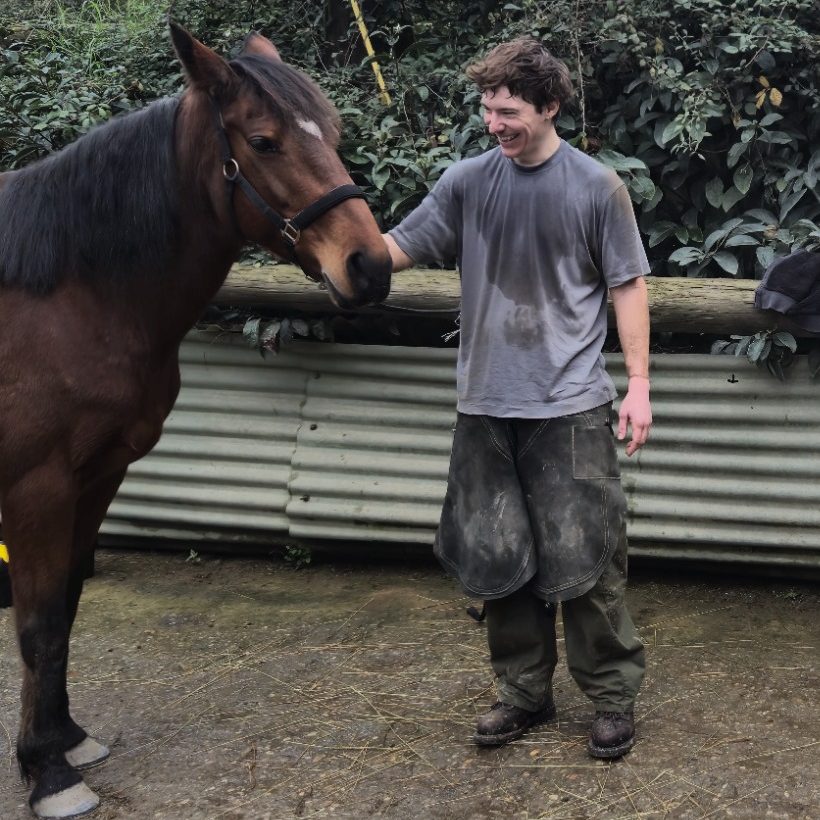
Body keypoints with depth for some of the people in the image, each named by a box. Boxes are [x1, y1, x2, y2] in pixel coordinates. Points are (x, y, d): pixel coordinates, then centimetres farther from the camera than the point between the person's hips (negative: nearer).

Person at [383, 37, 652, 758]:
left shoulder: (597, 187, -3)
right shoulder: (468, 182, 4)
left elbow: (628, 286, 1)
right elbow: (397, 249, 2)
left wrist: (639, 383, -4)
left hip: (572, 408, -3)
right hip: (487, 408, 4)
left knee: (586, 560, 0)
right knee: (499, 559, 11)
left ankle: (614, 696, 17)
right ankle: (526, 691, 26)